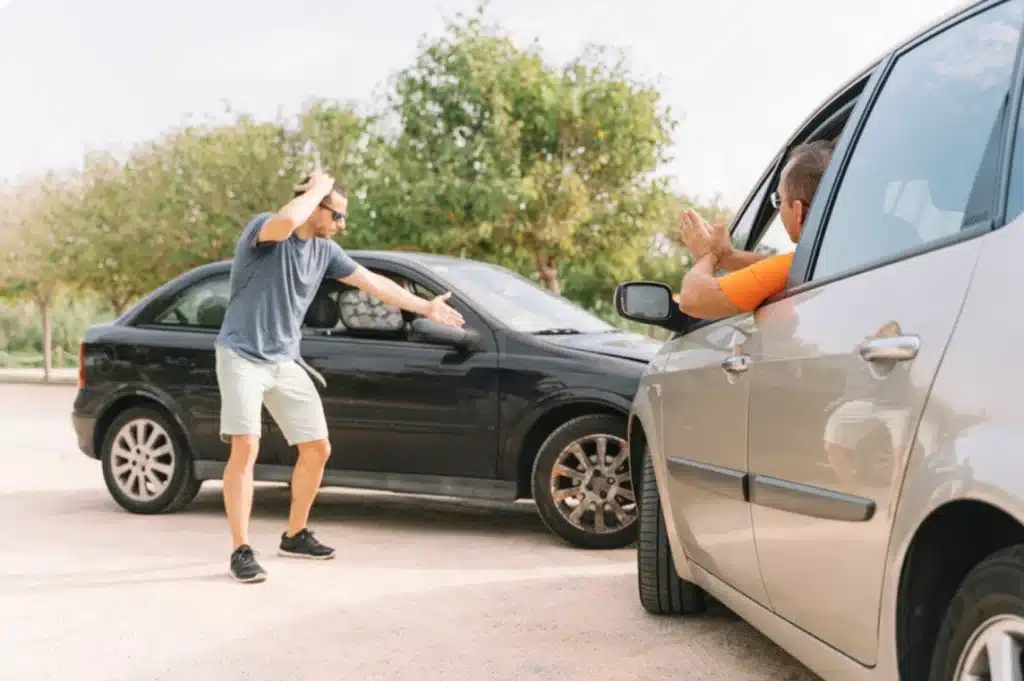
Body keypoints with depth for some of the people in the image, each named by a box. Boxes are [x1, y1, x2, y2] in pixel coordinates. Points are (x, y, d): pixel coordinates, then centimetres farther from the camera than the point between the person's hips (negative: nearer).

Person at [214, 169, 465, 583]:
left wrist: (425, 307, 20)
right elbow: (287, 221, -39)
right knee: (245, 448, -18)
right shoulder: (263, 228, -14)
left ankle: (295, 535, 25)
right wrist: (317, 188, -21)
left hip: (285, 362, 7)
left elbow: (371, 281, 16)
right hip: (242, 356, -7)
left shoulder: (325, 250, 6)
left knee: (317, 449, 8)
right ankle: (241, 551, -11)